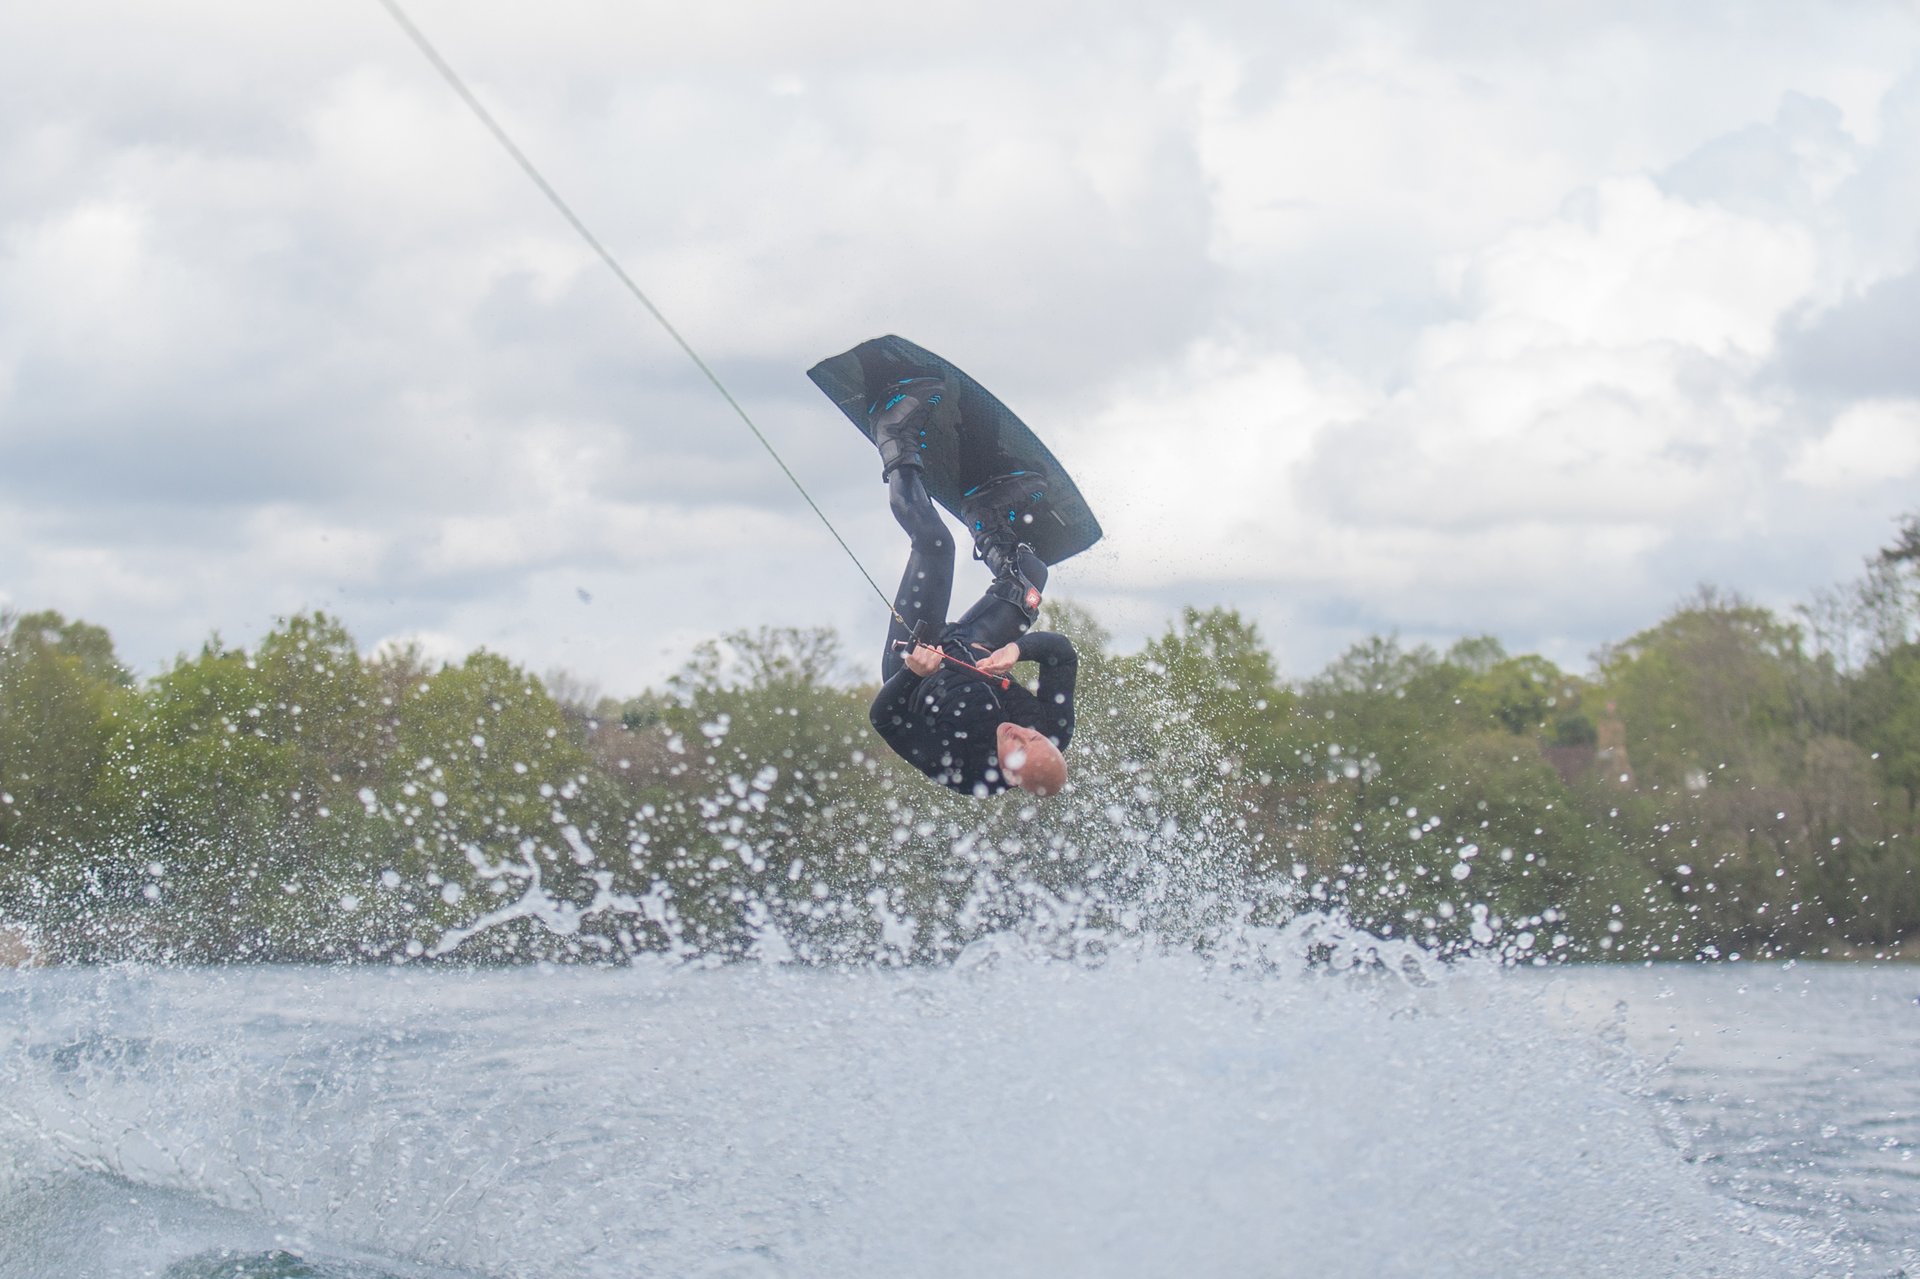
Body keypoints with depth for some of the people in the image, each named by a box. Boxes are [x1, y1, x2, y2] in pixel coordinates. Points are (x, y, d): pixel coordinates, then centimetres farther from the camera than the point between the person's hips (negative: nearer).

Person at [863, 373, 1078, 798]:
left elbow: (882, 716, -34)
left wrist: (912, 674, -49)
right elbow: (1063, 651, -25)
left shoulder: (957, 769, -44)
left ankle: (899, 455, 18)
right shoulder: (1053, 736, -34)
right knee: (1031, 575, 8)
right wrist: (1018, 648, -41)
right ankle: (993, 537, 43)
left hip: (912, 665, -3)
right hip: (971, 655, 3)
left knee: (934, 544, -9)